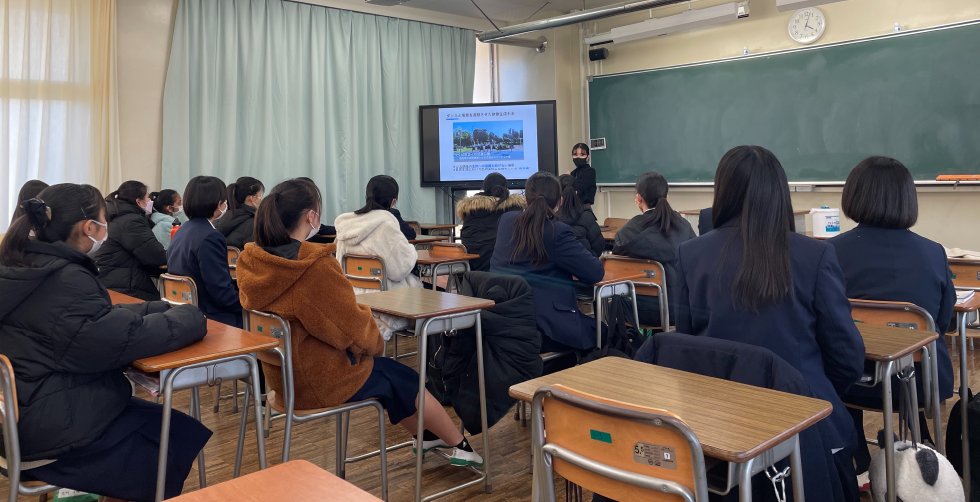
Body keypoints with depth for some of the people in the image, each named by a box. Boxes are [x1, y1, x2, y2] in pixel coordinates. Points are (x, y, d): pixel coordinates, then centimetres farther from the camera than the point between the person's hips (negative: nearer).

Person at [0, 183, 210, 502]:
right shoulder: (65, 281, -25)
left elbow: (104, 318, 10)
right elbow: (130, 336, -27)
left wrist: (165, 309, 2)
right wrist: (188, 316, -11)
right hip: (53, 430, -10)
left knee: (161, 421, 17)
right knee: (184, 437, 1)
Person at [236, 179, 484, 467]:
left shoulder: (250, 264, -4)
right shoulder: (317, 266, -28)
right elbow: (354, 330, -19)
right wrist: (375, 341, 4)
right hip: (320, 381, -7)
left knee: (392, 375, 24)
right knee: (402, 378, 16)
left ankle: (428, 437, 42)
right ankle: (459, 446, 32)